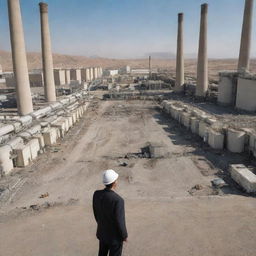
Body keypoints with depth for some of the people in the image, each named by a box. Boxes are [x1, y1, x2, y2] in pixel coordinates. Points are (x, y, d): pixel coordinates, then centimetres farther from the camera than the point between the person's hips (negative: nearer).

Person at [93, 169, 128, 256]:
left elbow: (96, 213, -1)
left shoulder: (96, 194, -16)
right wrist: (124, 235, -7)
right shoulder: (118, 200, -36)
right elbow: (119, 221, -26)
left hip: (102, 232, 6)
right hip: (115, 235, -5)